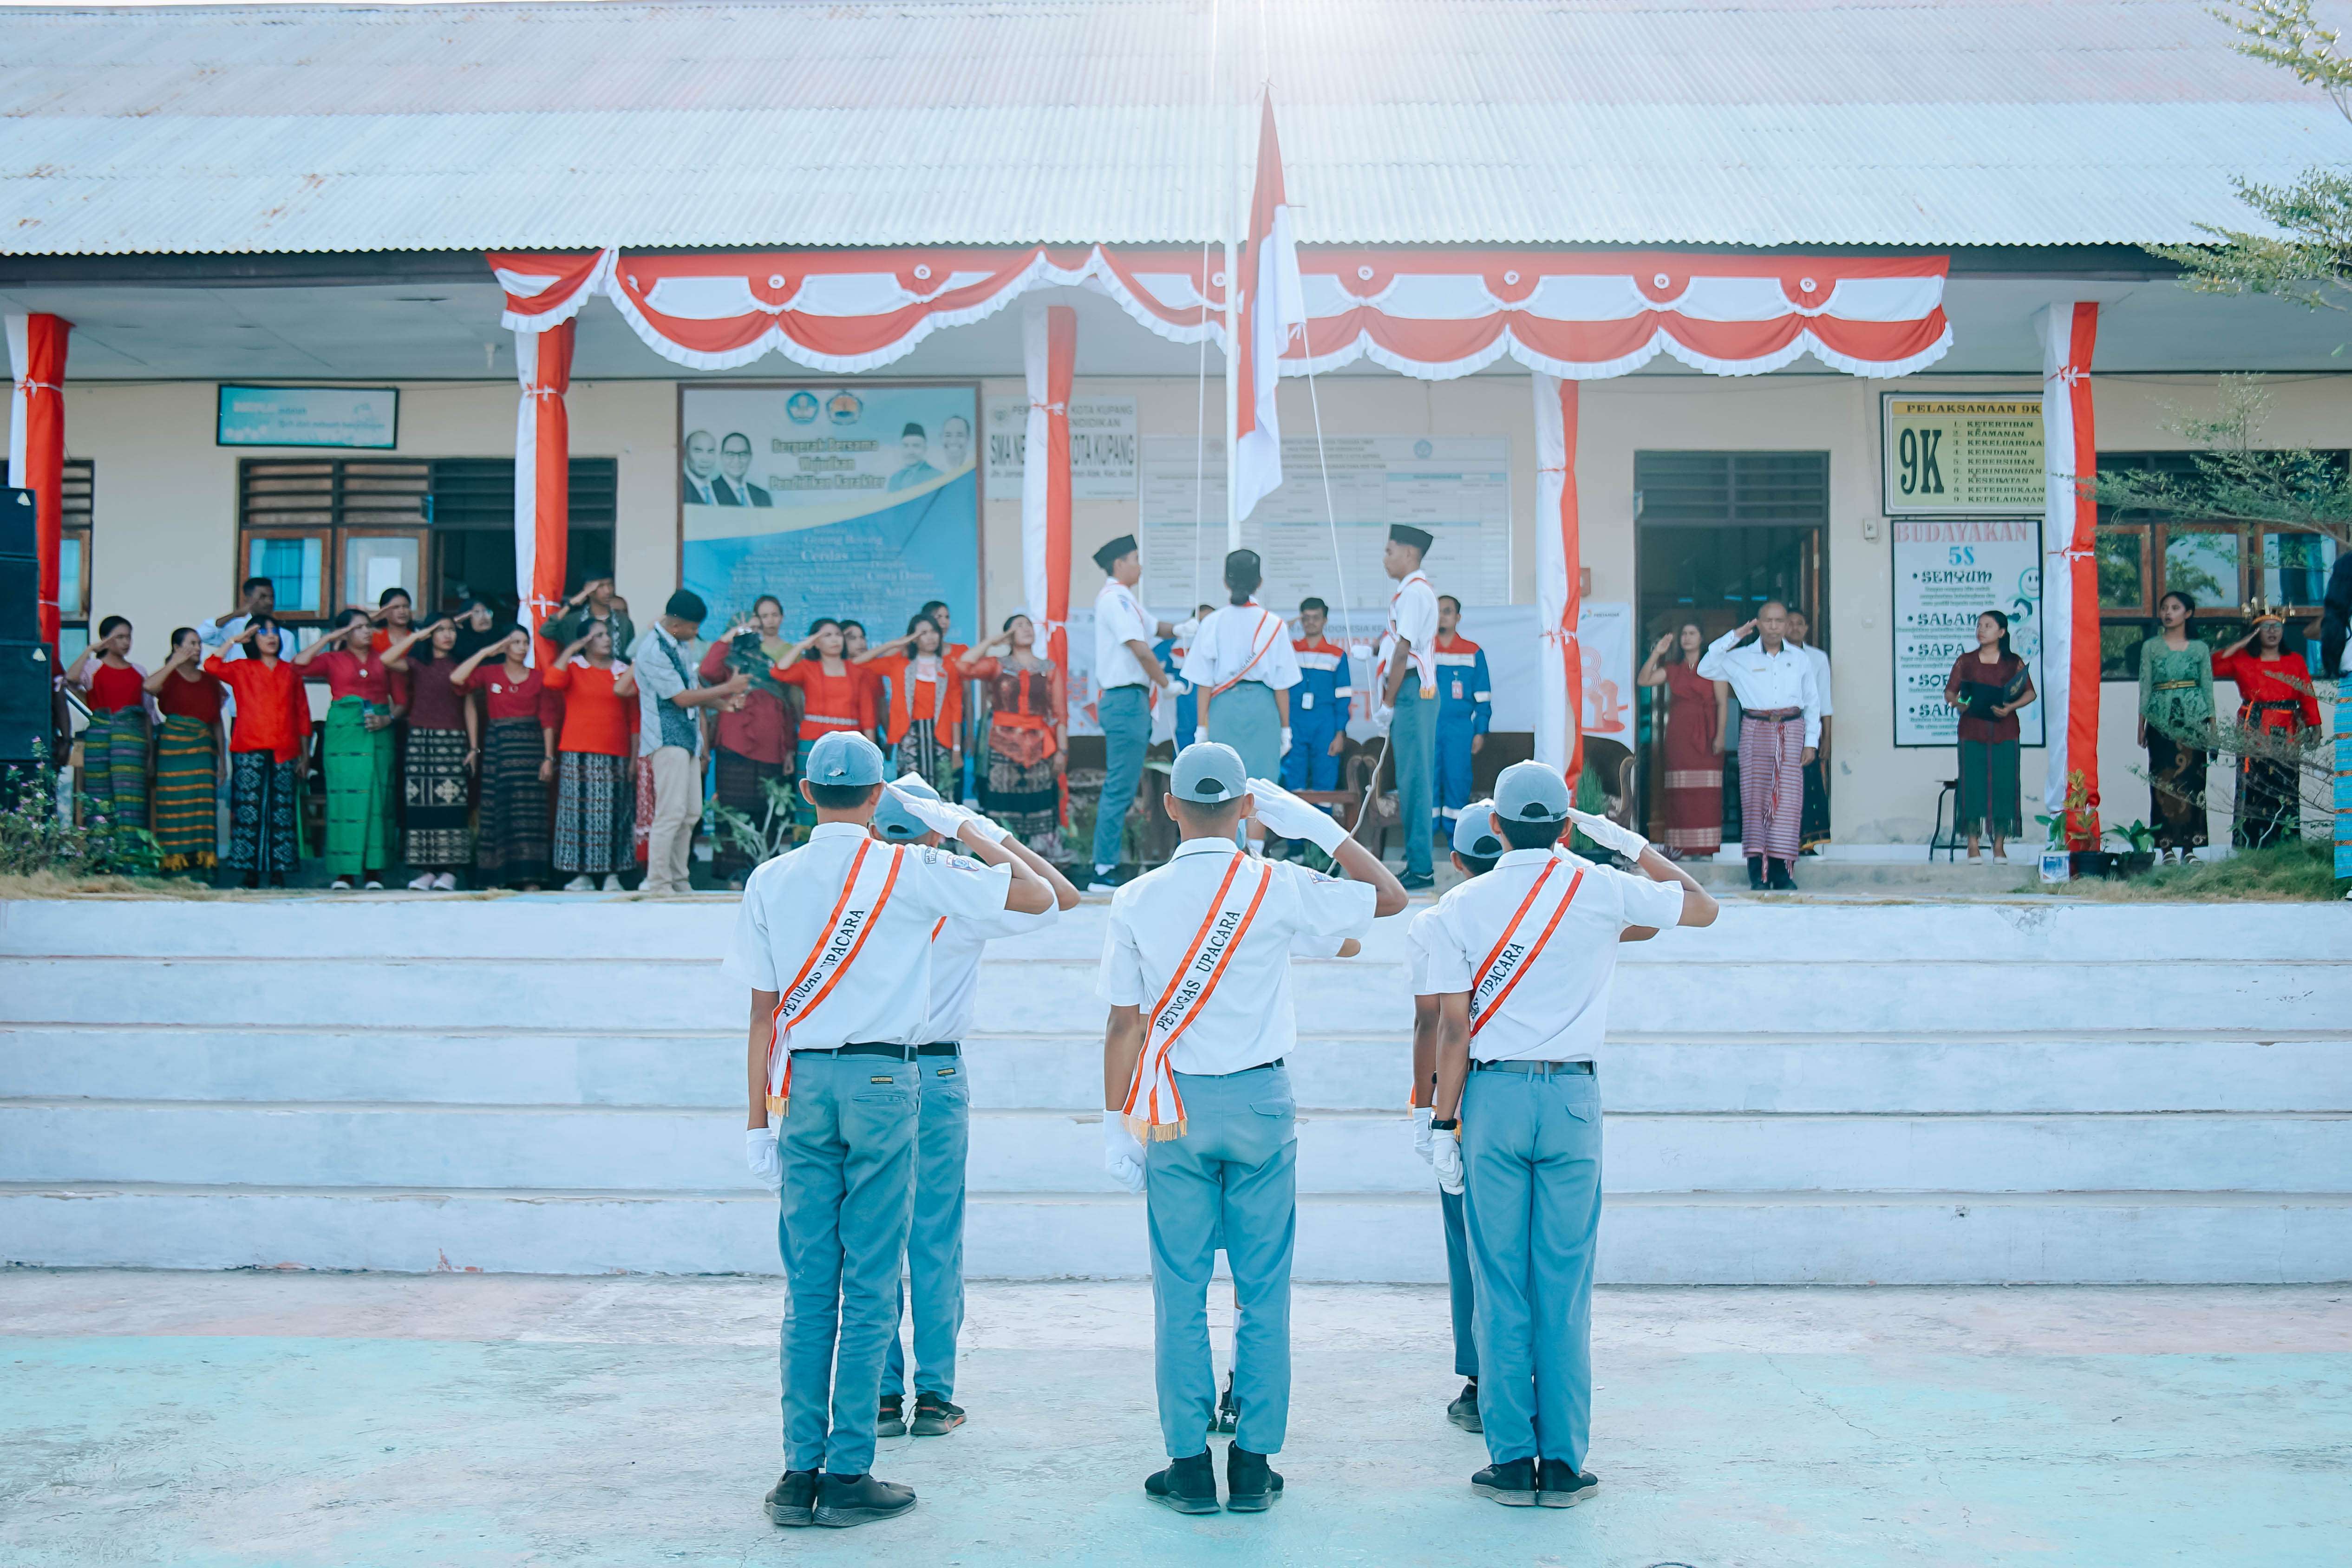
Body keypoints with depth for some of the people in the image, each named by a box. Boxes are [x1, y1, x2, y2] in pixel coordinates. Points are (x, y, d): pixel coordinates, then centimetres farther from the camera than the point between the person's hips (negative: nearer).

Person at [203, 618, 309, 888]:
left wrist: (304, 754, 9)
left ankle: (278, 871, 1)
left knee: (282, 811, -2)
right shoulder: (241, 669, 11)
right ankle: (250, 869, -1)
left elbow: (302, 714, 14)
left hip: (285, 752, 1)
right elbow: (212, 666, -10)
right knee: (249, 809, -5)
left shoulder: (291, 672, 16)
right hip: (250, 751, -1)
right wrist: (234, 640, -2)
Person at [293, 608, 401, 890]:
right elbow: (300, 664, -6)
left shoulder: (383, 659, 13)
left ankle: (374, 870, 1)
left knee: (378, 796, -2)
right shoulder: (334, 660, 11)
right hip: (344, 730, -1)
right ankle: (345, 871, -3)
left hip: (378, 732, 1)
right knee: (345, 795, -5)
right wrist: (329, 638, 0)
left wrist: (388, 719, -7)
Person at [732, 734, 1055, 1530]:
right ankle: (848, 1477, 4)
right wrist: (963, 826, 11)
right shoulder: (912, 873, -4)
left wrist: (759, 1118, 11)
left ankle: (801, 1472, 10)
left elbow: (763, 1014, 5)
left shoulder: (770, 880, 4)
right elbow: (1038, 894, 3)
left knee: (809, 1287, 8)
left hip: (804, 1083, 3)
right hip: (885, 1080, -3)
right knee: (869, 1286, 1)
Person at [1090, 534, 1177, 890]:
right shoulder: (1116, 598, -12)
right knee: (1120, 787, -9)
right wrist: (1167, 683, -8)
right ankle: (1104, 871, -8)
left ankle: (1107, 865, 14)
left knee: (1123, 787, 12)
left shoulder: (1124, 599, 20)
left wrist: (1178, 630, 9)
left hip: (1130, 700, 11)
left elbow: (1154, 628, 30)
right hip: (1125, 699, -11)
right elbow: (1140, 649, -17)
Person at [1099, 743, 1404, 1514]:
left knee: (1181, 1292, 7)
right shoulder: (1279, 889, -6)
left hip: (1174, 1105, 0)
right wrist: (1317, 825, 6)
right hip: (1261, 1101, 0)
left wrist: (1117, 1123, 5)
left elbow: (1125, 1024, -2)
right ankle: (1254, 1465, 11)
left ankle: (1190, 1466, 10)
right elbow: (1391, 896, 7)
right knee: (1262, 1290, 7)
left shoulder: (1137, 901, -4)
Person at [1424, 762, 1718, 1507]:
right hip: (1573, 1093, 1)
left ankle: (1511, 1461, 7)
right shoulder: (1603, 891, 1)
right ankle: (1564, 1463, 8)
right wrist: (1631, 843, 23)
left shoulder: (1460, 906, -1)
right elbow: (1702, 905, 17)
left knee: (1499, 1283, 5)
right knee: (1566, 1284, 5)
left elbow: (1452, 1027, -4)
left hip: (1492, 1095, 0)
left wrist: (1444, 1123, 1)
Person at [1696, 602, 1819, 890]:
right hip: (1756, 730, -1)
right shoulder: (1741, 659, 7)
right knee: (1755, 795, -7)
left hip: (1791, 730, 1)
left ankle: (1782, 871, -4)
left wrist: (1811, 742, 6)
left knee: (1788, 798, -6)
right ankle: (1757, 871, -7)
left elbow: (1812, 703, 15)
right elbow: (1706, 669, -3)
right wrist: (1733, 637, -4)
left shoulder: (1801, 660, 12)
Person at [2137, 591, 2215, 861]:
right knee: (2163, 780, -3)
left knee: (2193, 779, 0)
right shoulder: (2151, 647, 6)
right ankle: (2167, 846, 1)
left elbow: (2208, 687, 9)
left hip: (2193, 720, 1)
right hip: (2161, 721, -1)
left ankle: (2189, 846, 5)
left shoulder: (2200, 648, 8)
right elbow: (2145, 686, 6)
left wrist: (2212, 726, 4)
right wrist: (2141, 725, 1)